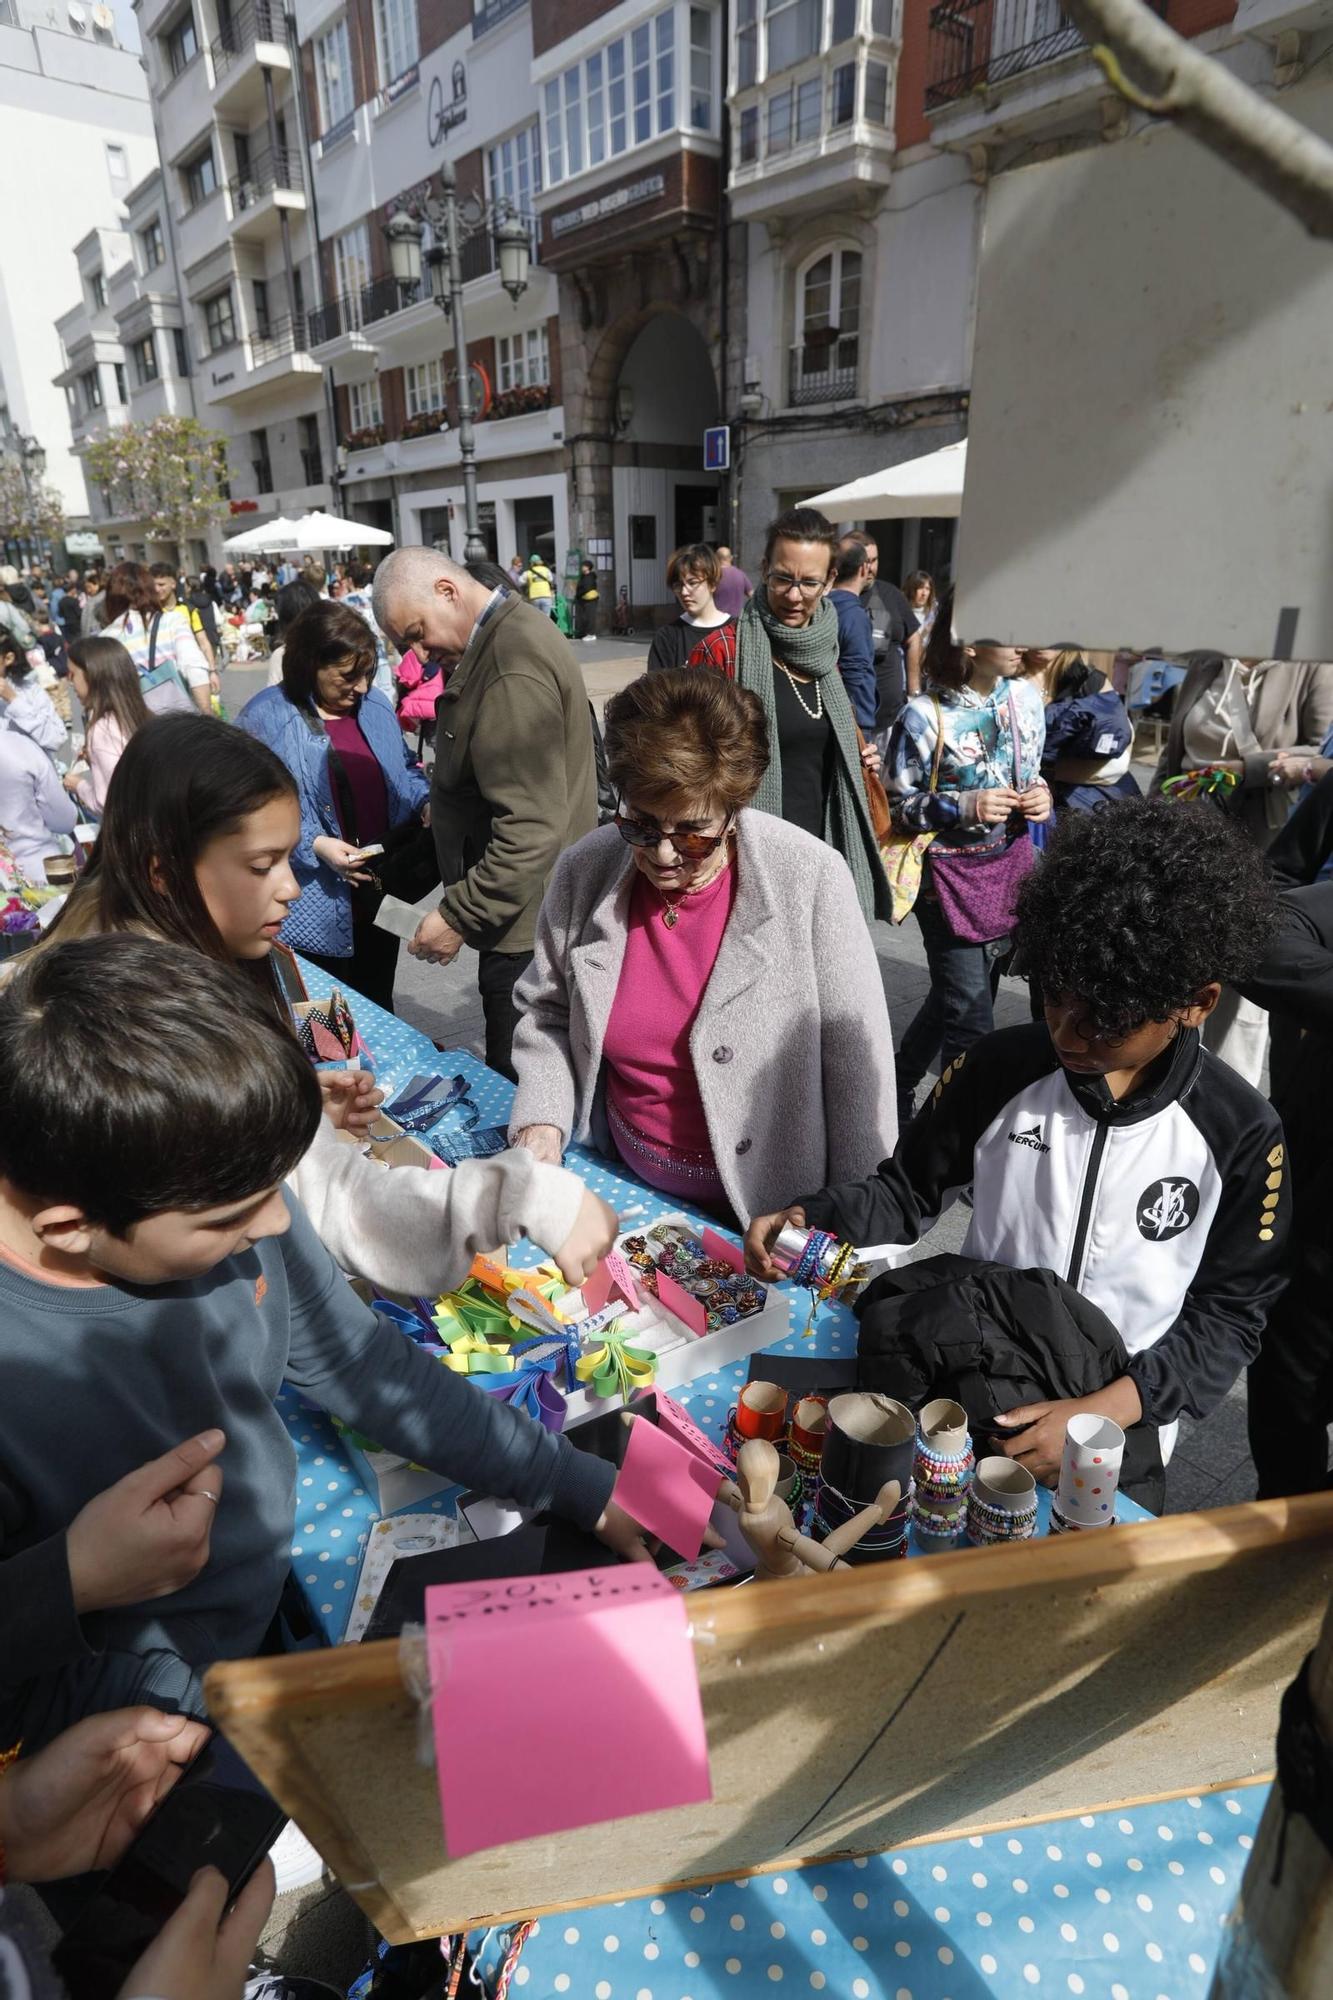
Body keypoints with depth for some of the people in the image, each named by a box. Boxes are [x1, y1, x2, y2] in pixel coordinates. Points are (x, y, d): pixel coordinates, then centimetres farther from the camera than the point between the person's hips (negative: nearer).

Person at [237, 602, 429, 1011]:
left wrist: (425, 803, -1)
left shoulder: (375, 705, 7)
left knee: (377, 1009, 21)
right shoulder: (265, 717, -11)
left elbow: (403, 770, 19)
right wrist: (314, 845, -24)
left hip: (381, 894, 6)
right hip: (316, 904, -5)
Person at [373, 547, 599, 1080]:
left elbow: (530, 831, -27)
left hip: (524, 923, -10)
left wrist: (458, 916, -22)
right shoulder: (509, 635, 11)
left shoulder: (513, 671, -23)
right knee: (519, 1077, 20)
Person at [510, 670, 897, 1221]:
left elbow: (856, 1070, -14)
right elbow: (547, 1013, 6)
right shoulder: (583, 873, -9)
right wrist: (541, 1120, -10)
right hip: (623, 1190, 3)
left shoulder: (810, 880, -20)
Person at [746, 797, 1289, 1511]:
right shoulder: (999, 1067, -12)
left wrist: (1102, 1414, -18)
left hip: (1119, 1420, 0)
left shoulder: (1240, 1133, -14)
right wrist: (808, 1222, -20)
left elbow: (1230, 1312, -6)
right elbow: (907, 1190, 0)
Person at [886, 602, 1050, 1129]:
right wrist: (964, 807, -22)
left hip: (1009, 865, 6)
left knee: (957, 996, 18)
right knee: (970, 1014, -6)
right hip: (950, 874, -6)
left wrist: (1041, 793, -5)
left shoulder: (1025, 698, 1)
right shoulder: (924, 717, -16)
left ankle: (899, 1086, 38)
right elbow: (895, 807, -9)